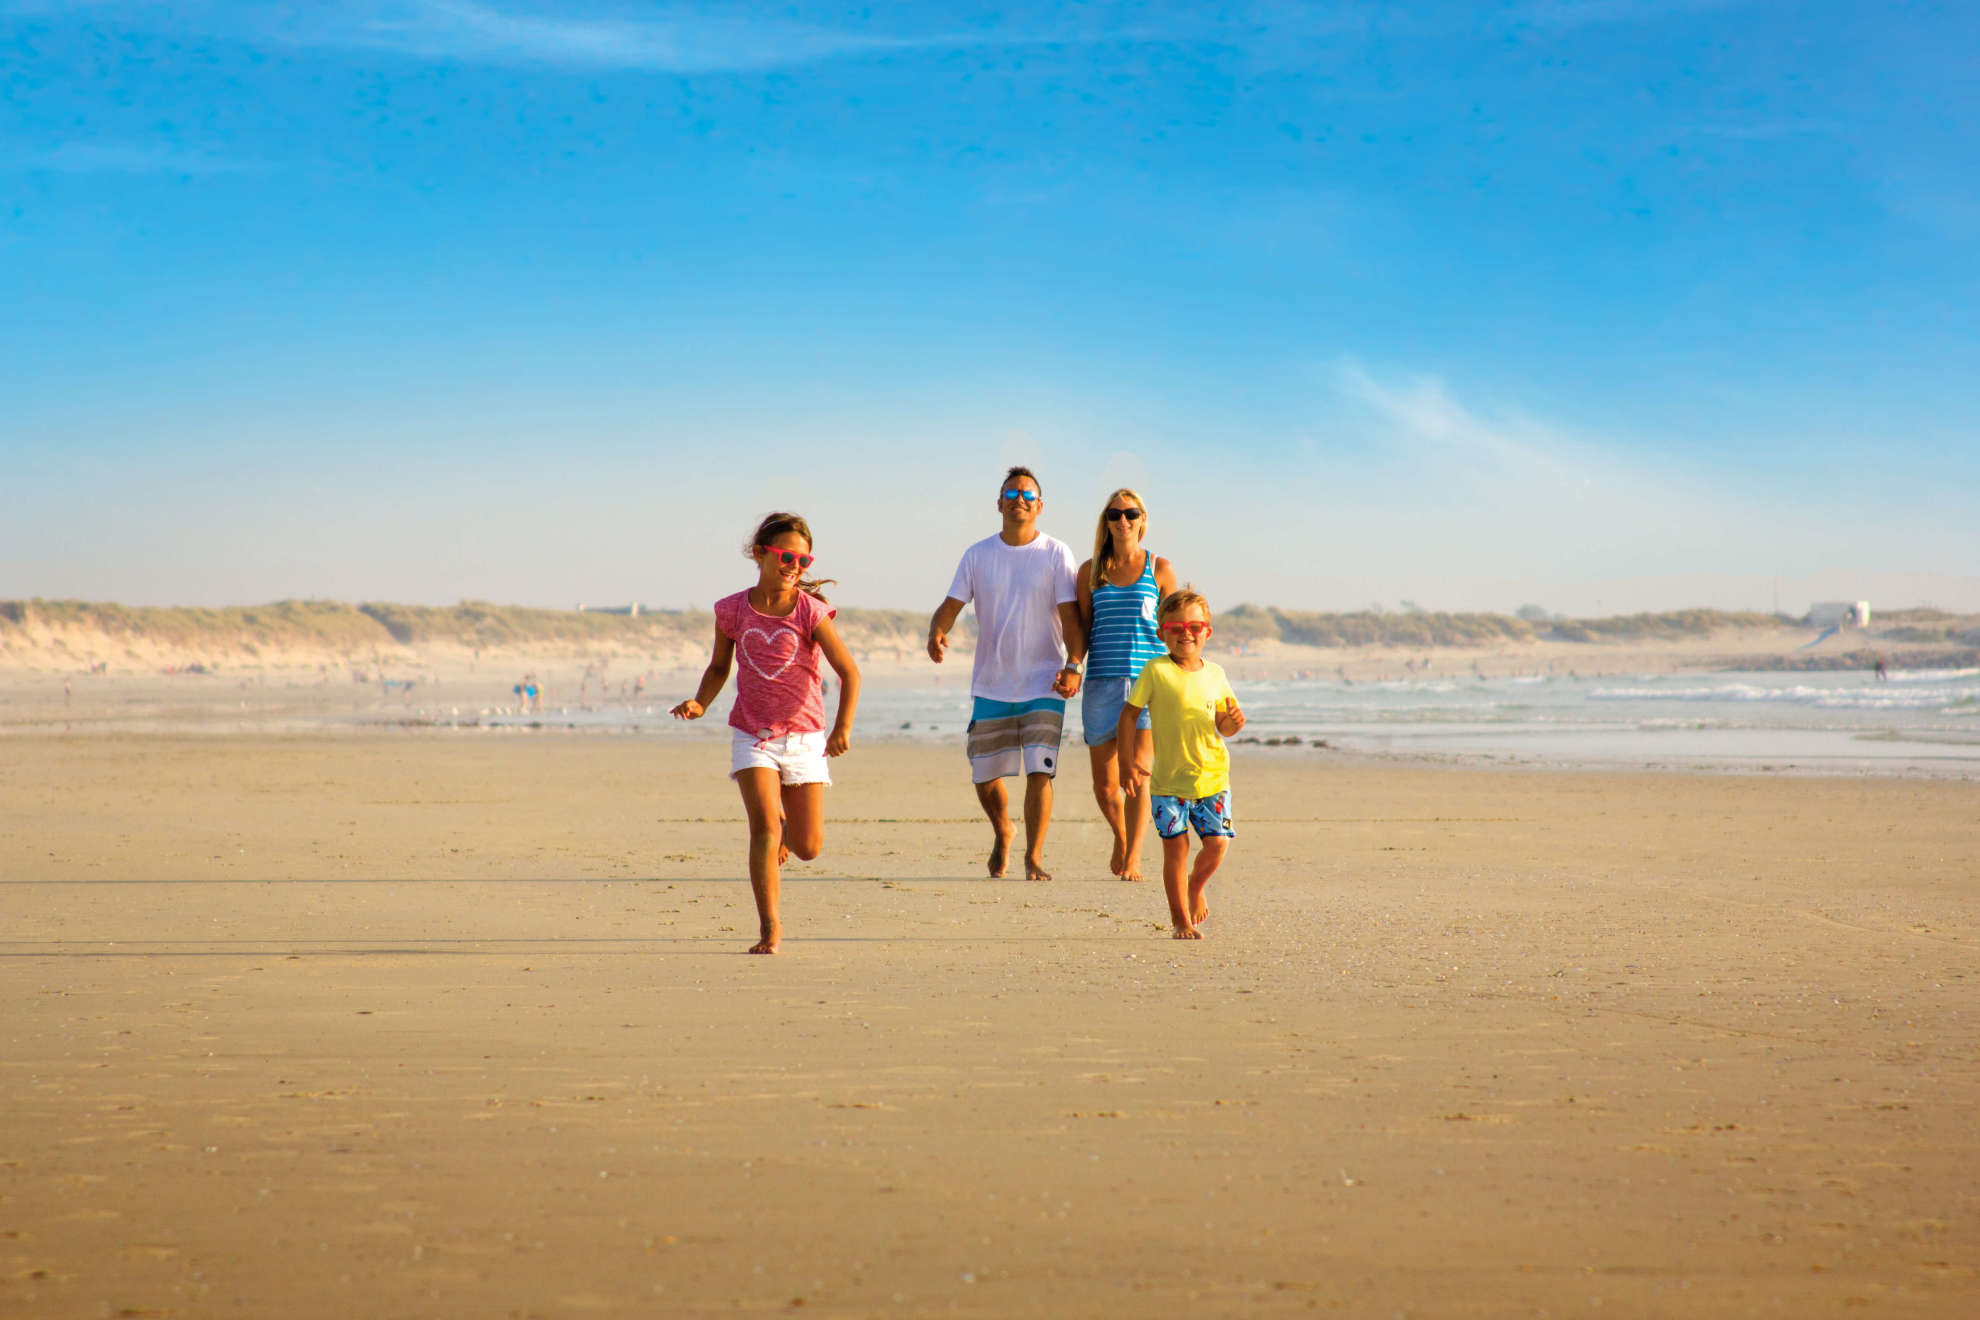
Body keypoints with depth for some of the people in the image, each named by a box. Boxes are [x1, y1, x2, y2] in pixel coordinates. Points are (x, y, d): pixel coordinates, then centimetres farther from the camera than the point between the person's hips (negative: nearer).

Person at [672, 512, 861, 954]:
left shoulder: (810, 611, -9)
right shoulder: (733, 610, -1)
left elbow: (849, 672, -11)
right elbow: (719, 667, 14)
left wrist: (843, 727, -24)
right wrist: (700, 703, -5)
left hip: (804, 737, 0)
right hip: (752, 735, 0)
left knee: (808, 847, 2)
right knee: (764, 826, -18)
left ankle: (784, 833, 40)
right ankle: (769, 927, -11)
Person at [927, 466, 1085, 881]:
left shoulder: (1056, 553, -1)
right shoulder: (977, 555, 6)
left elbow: (1070, 615, -6)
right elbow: (952, 604, 2)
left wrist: (1073, 665, -18)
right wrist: (936, 632, -20)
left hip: (1044, 686, -3)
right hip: (991, 686, 3)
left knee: (1039, 772, -13)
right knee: (985, 776, 9)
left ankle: (1034, 856, -2)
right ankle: (1002, 834, 37)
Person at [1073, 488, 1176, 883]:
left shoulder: (1159, 569, 6)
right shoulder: (1091, 570, 10)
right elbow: (1082, 629, 11)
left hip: (1147, 678, -2)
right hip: (1101, 682, 2)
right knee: (1104, 781, 6)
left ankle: (1132, 860, -11)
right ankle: (1121, 835, 33)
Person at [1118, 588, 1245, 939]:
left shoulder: (1214, 673, 6)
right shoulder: (1156, 671, -6)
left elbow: (1223, 726, 14)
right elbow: (1129, 714, -3)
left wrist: (1233, 723, -10)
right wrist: (1128, 764, -8)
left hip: (1212, 777, 3)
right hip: (1168, 779, -3)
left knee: (1217, 842, -3)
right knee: (1175, 847, -2)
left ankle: (1195, 886, 29)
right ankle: (1180, 919, 12)